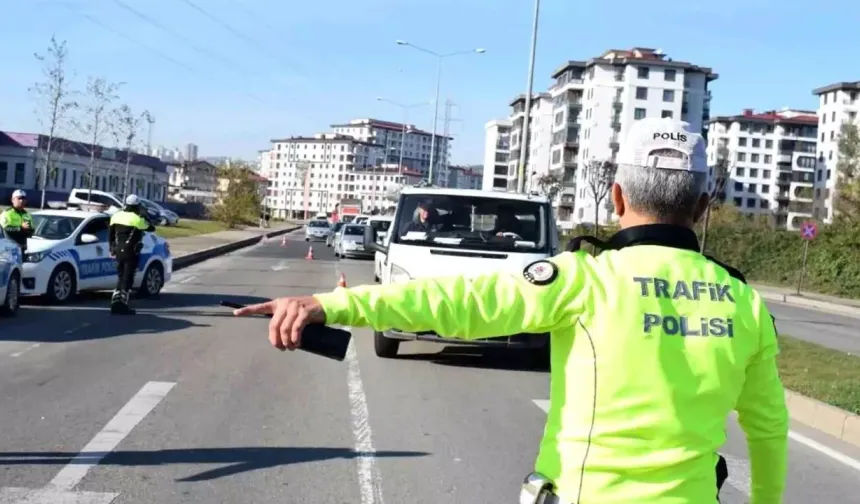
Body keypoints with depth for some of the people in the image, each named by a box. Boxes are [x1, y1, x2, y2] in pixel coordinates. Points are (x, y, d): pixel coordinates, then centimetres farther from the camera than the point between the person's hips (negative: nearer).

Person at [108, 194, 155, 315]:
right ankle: (123, 305, -4)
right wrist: (145, 220, 15)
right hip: (131, 253, -6)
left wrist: (112, 248, 22)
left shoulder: (116, 216, 6)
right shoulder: (137, 219, -14)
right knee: (128, 279, -2)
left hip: (119, 252, 6)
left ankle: (115, 302, 10)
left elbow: (111, 235, 12)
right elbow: (151, 228, -1)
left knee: (121, 278, 17)